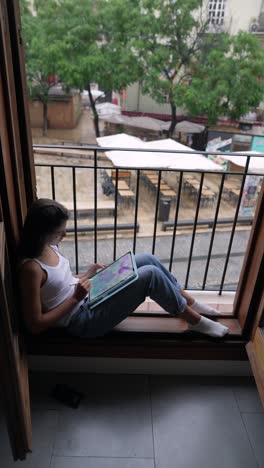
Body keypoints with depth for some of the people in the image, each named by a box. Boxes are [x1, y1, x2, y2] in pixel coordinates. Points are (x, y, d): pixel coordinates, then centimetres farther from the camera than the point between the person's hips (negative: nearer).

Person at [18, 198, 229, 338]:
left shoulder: (48, 246, 1)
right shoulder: (31, 268, -25)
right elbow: (36, 324, -21)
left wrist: (85, 276, 0)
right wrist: (76, 298, -21)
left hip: (88, 296, 9)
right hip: (82, 319, -9)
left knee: (147, 259, -2)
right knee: (150, 274, -20)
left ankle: (190, 302, 13)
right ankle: (194, 319, 2)